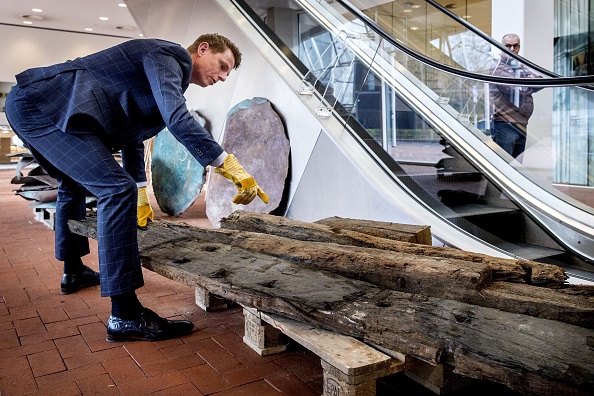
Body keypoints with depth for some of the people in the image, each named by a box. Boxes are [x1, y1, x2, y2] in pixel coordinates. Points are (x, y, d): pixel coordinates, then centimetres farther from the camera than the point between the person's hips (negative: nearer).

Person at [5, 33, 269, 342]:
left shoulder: (170, 73, 23)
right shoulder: (169, 54, -7)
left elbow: (132, 136, 30)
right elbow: (177, 118, -26)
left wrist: (140, 196, 34)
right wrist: (230, 167, -29)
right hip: (45, 105, -12)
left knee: (74, 186, 30)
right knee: (117, 189, -20)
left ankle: (73, 271, 48)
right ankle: (125, 316, -18)